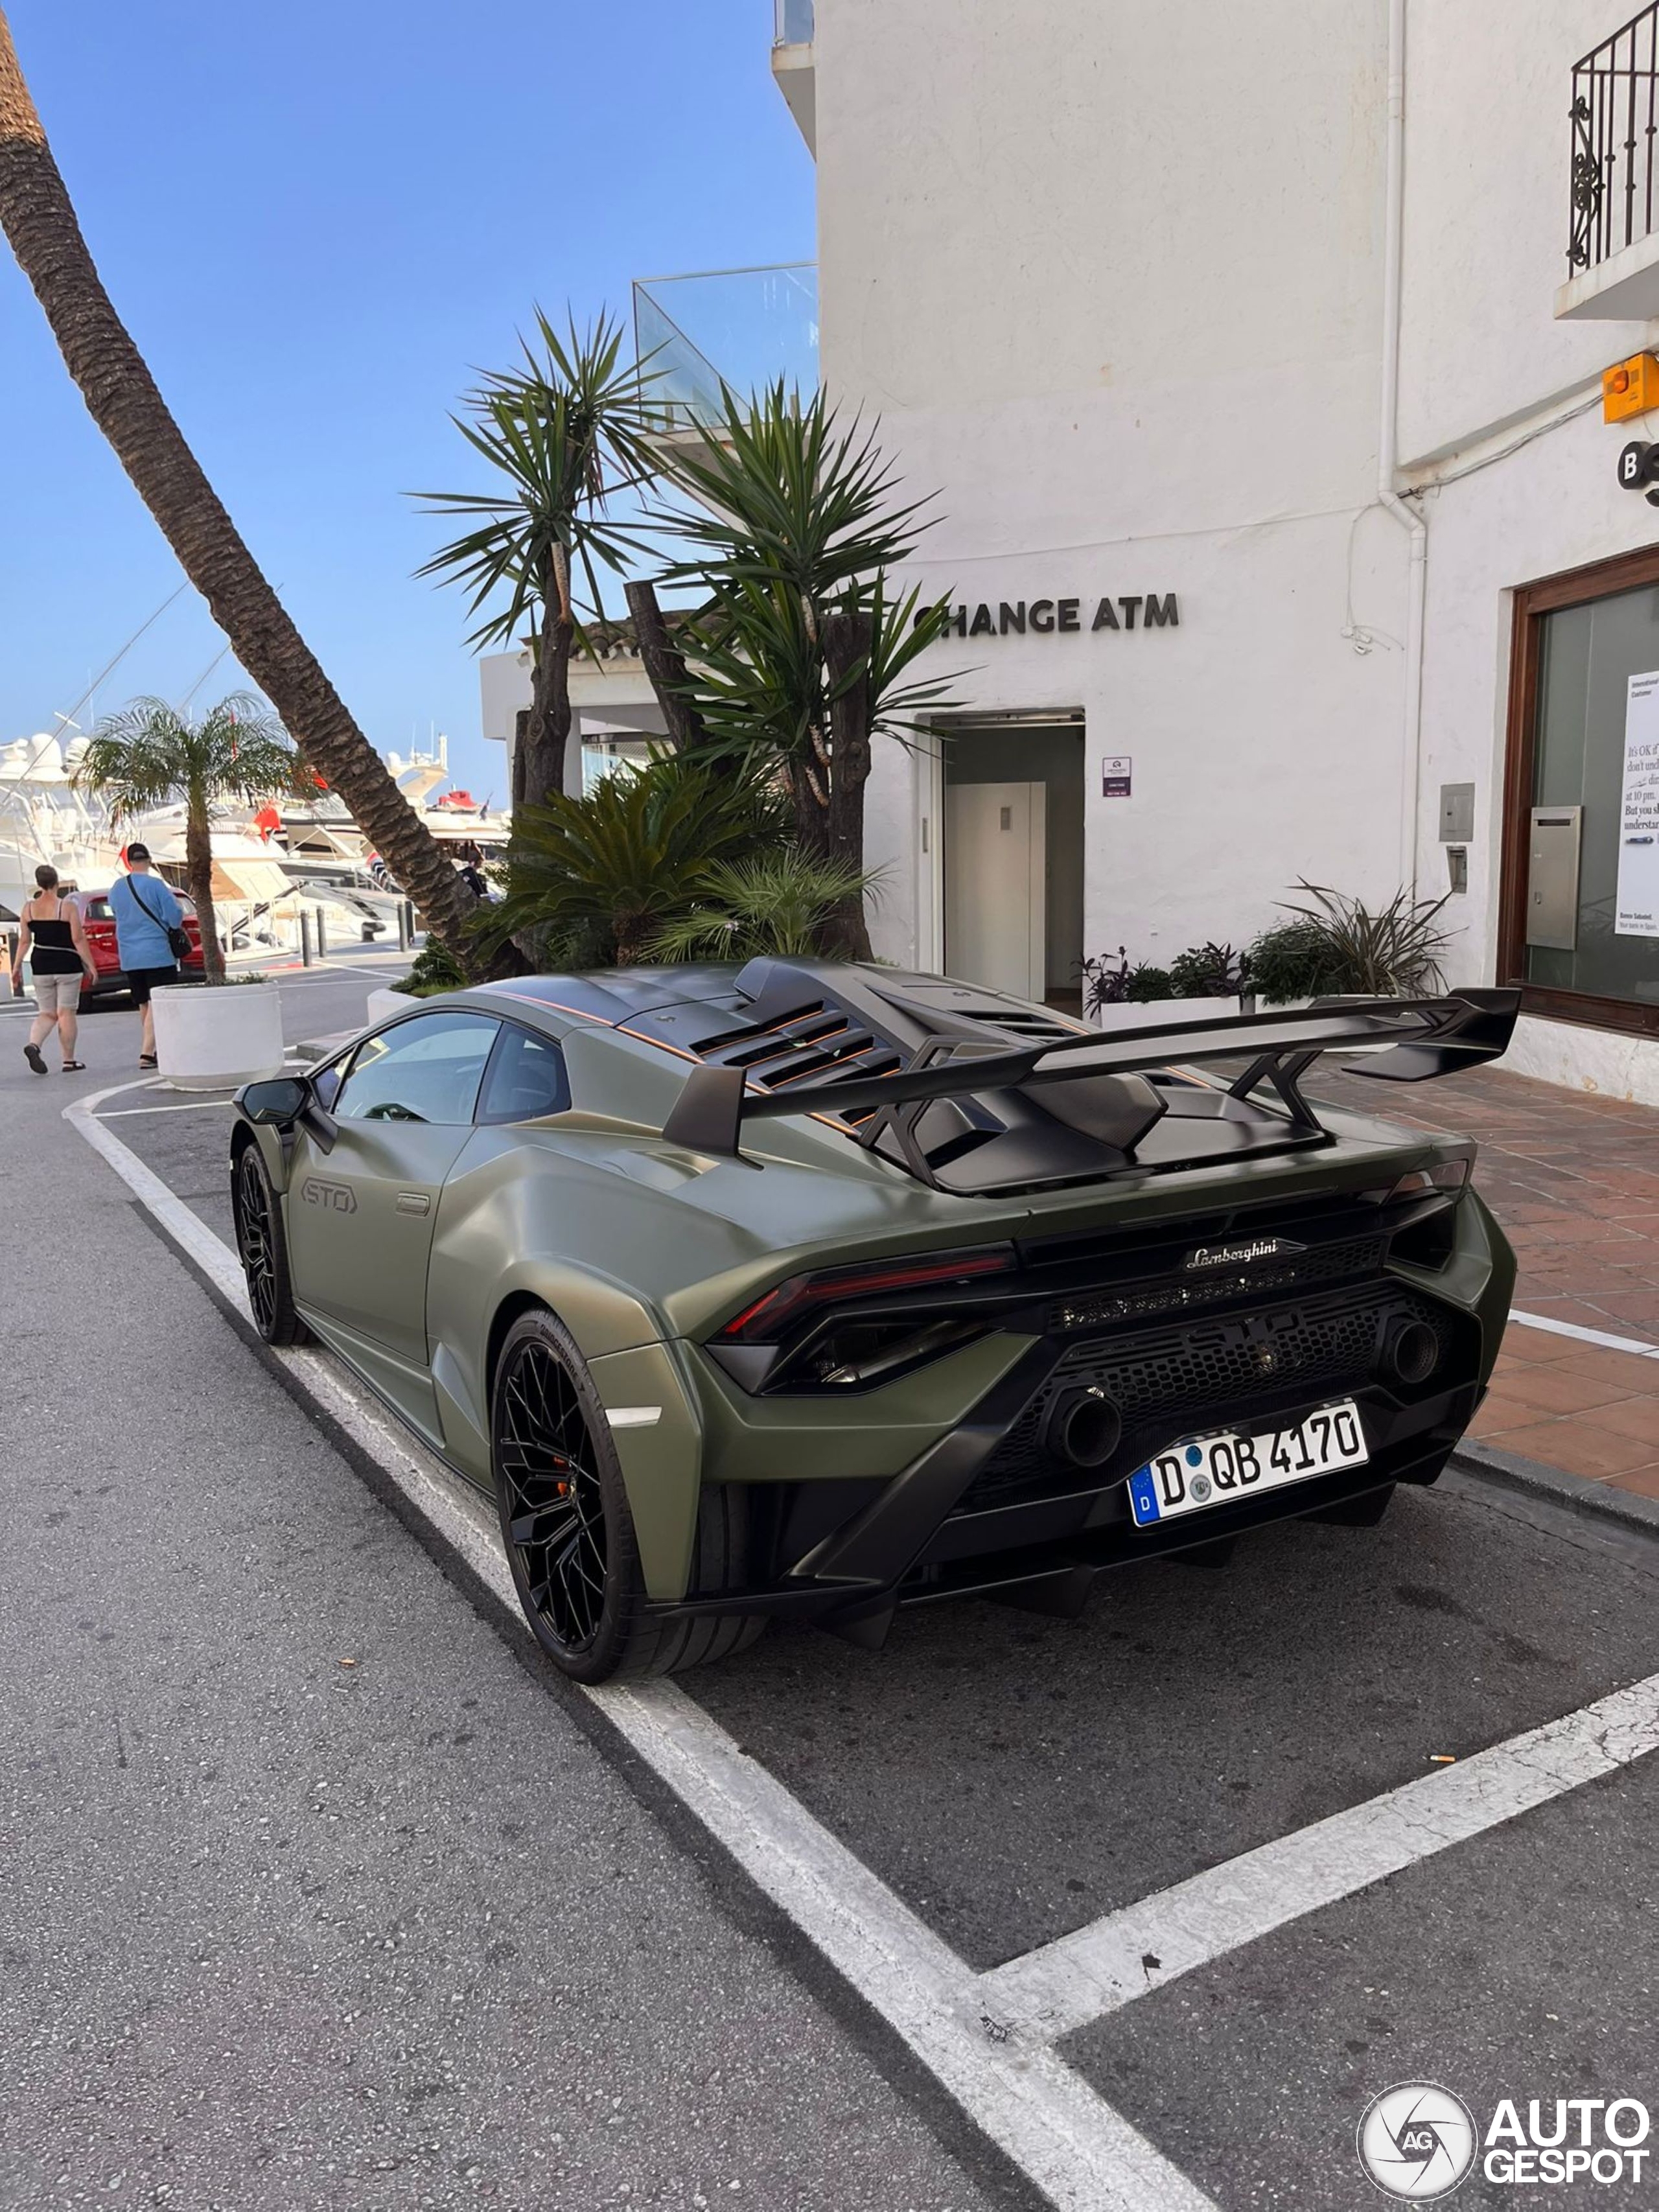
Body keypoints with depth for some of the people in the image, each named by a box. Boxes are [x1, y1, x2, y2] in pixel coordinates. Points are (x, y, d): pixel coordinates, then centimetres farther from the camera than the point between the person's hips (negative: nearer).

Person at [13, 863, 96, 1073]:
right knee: (66, 1013, 1)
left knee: (46, 1013, 12)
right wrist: (90, 965, -3)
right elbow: (78, 940, -10)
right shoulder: (68, 907, -8)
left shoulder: (28, 908, 3)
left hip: (41, 965, 3)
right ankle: (69, 1061, 5)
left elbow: (24, 941, 5)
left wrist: (17, 966, 13)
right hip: (67, 965, -3)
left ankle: (33, 1045, -12)